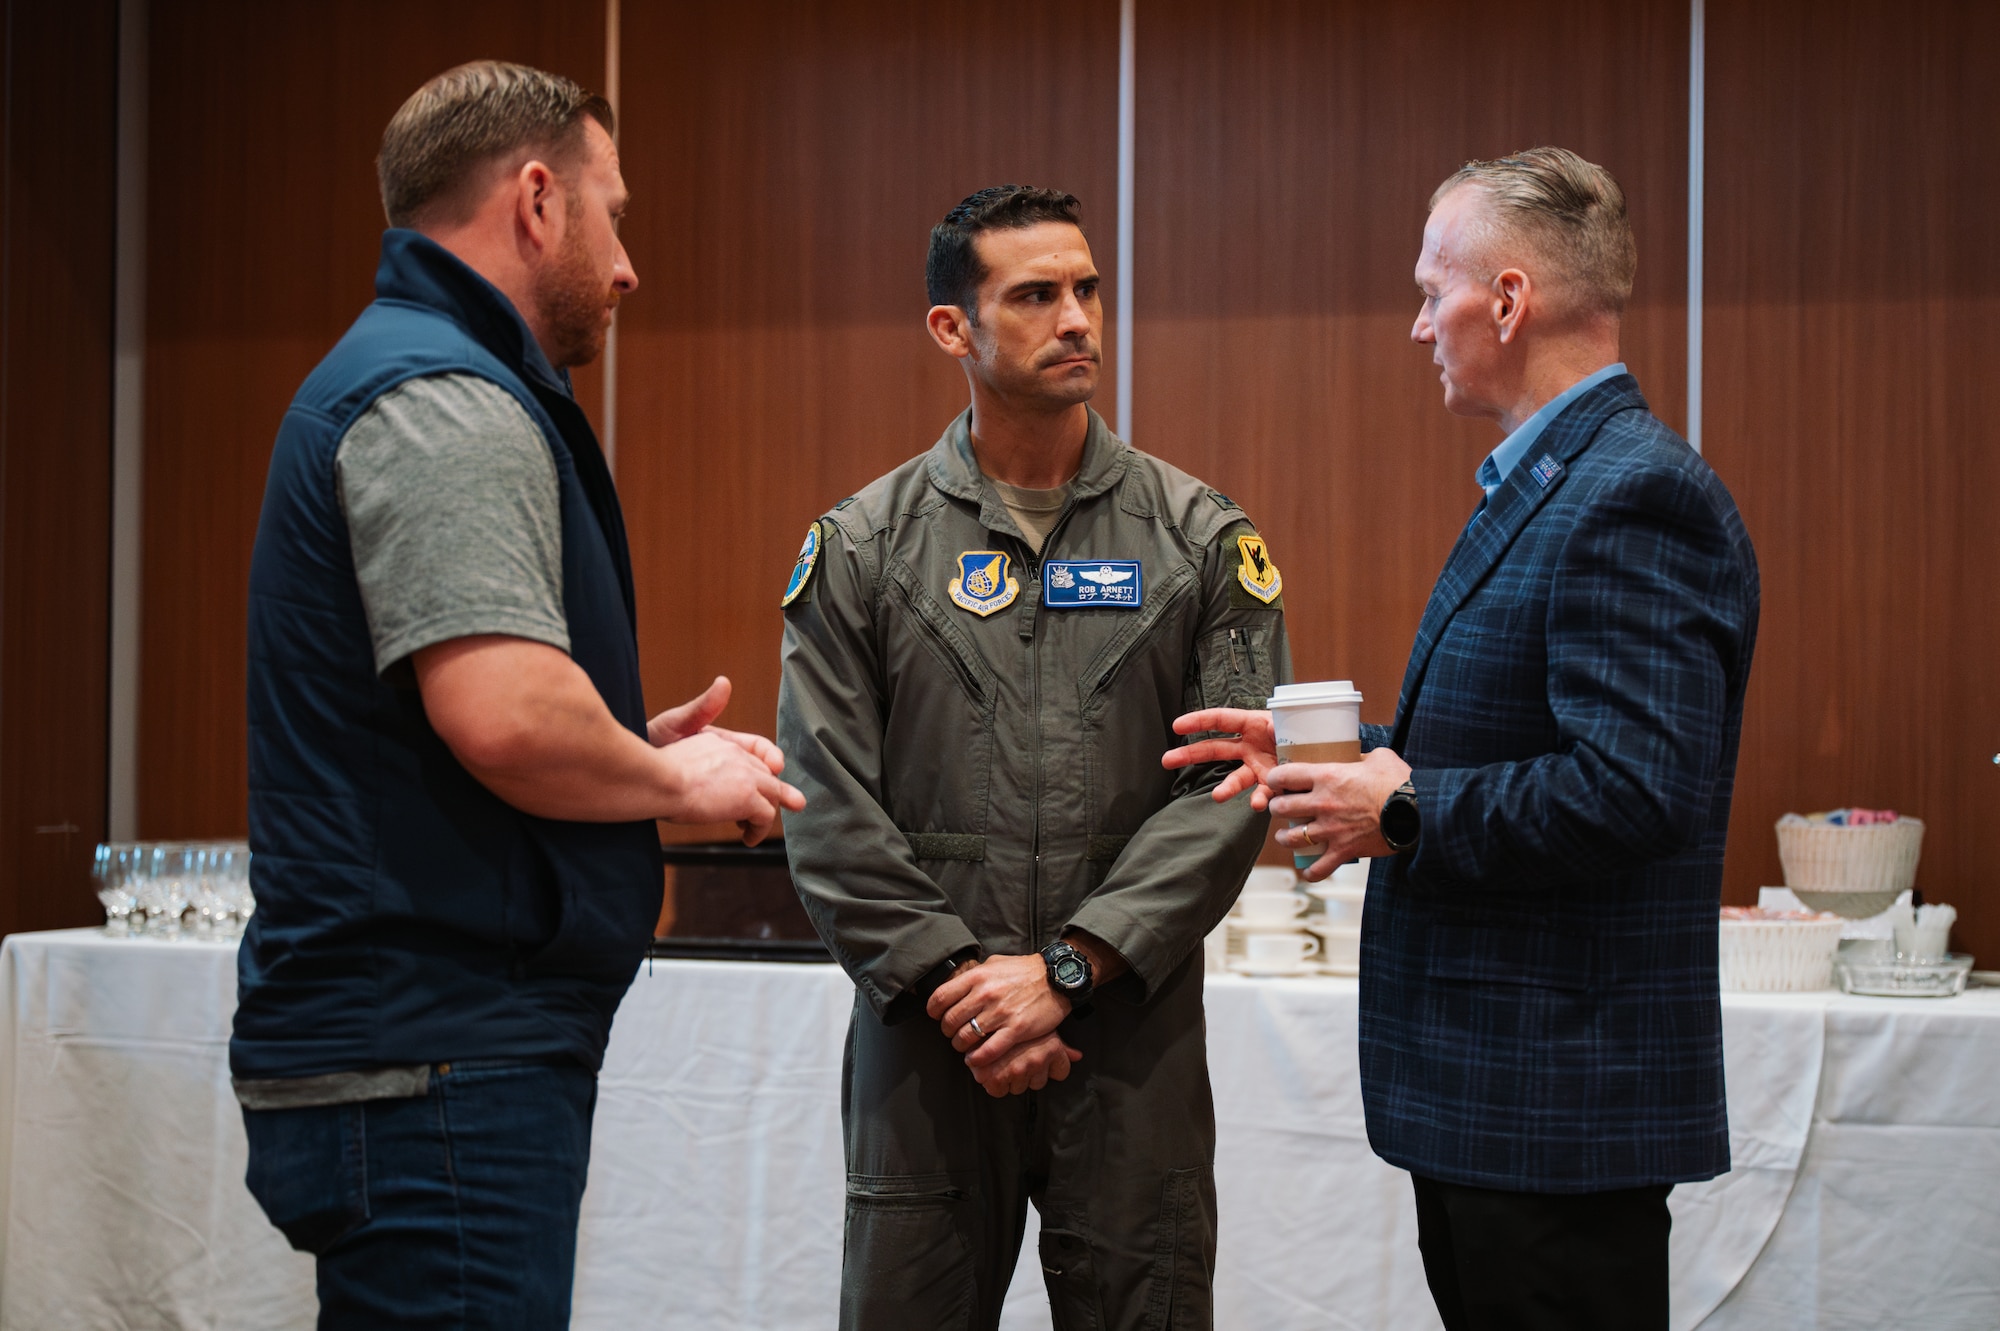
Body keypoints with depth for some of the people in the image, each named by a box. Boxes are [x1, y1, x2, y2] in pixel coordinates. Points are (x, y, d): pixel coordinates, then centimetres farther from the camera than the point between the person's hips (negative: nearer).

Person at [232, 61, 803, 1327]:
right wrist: (674, 778, -9)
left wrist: (644, 747, 16)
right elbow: (506, 714, -27)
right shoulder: (448, 401, -14)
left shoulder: (421, 381, 19)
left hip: (442, 1052, 11)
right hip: (434, 1073, -11)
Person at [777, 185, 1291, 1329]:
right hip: (926, 1032, 0)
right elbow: (830, 808, -1)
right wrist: (953, 980, -10)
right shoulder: (860, 548, 4)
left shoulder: (1203, 539, 4)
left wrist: (1068, 965, -12)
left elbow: (1230, 788, -4)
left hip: (1133, 1030, 0)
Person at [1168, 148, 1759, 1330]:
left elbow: (1630, 789, -27)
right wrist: (1321, 755, 9)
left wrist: (1403, 815, -17)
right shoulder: (1549, 479, 14)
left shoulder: (1634, 497, -19)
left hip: (1559, 1097, -10)